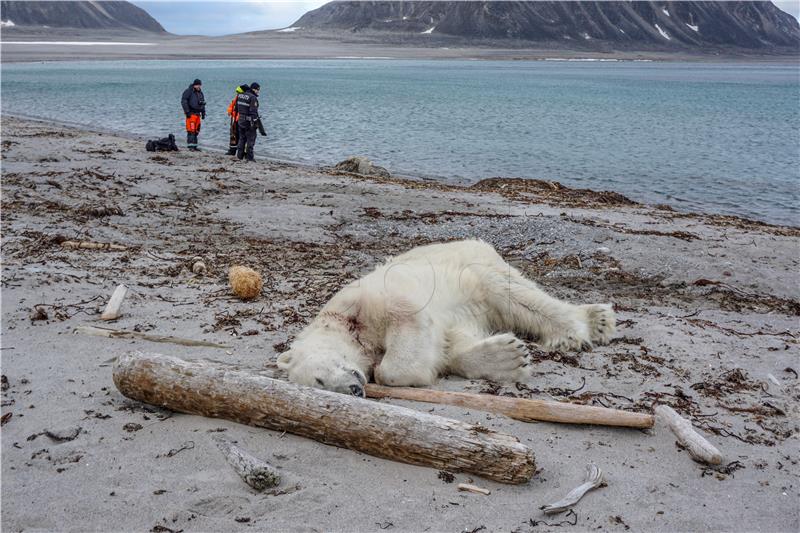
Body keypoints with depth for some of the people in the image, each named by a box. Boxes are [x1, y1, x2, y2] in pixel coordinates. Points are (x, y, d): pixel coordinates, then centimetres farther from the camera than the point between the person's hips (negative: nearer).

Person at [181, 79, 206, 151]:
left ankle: (194, 146, 11)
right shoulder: (189, 91, -6)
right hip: (191, 114, -8)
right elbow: (183, 101, -11)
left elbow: (202, 103, 27)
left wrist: (203, 113, 20)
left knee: (196, 131, 7)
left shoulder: (200, 93, 18)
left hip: (197, 114, 8)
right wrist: (187, 112, -17)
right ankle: (190, 145, -14)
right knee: (191, 130, -13)